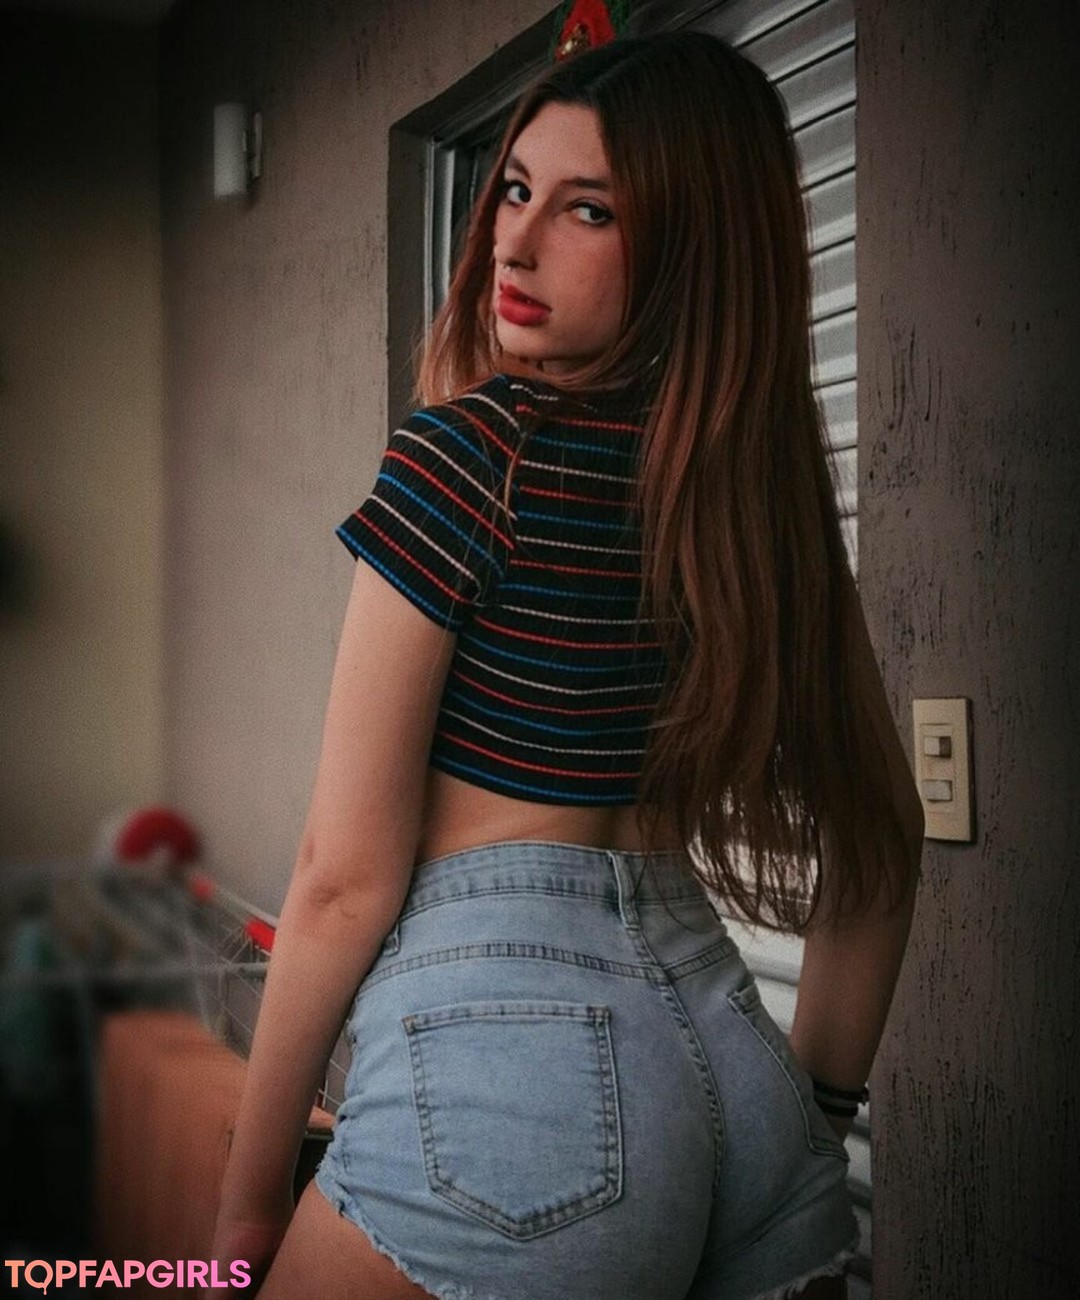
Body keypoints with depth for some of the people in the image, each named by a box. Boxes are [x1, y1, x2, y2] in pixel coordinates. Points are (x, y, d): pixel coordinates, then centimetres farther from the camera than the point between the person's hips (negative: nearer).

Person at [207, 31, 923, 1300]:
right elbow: (881, 839, 14)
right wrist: (812, 1107, 23)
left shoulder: (470, 451, -11)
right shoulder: (768, 488, 7)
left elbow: (348, 878, -11)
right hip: (731, 1043, 6)